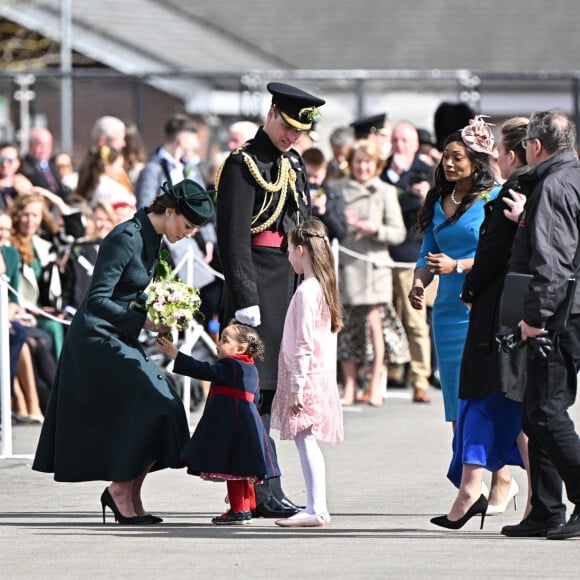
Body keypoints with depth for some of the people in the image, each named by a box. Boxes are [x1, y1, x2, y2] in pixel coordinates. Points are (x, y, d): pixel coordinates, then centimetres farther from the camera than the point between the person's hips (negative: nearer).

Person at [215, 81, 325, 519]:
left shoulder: (296, 166, 18)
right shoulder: (244, 164, -8)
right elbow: (233, 237, -14)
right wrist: (245, 299, -20)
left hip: (291, 286, 9)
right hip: (258, 287, -9)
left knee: (272, 389, 10)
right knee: (256, 389, -8)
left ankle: (260, 493, 14)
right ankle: (267, 494, -10)